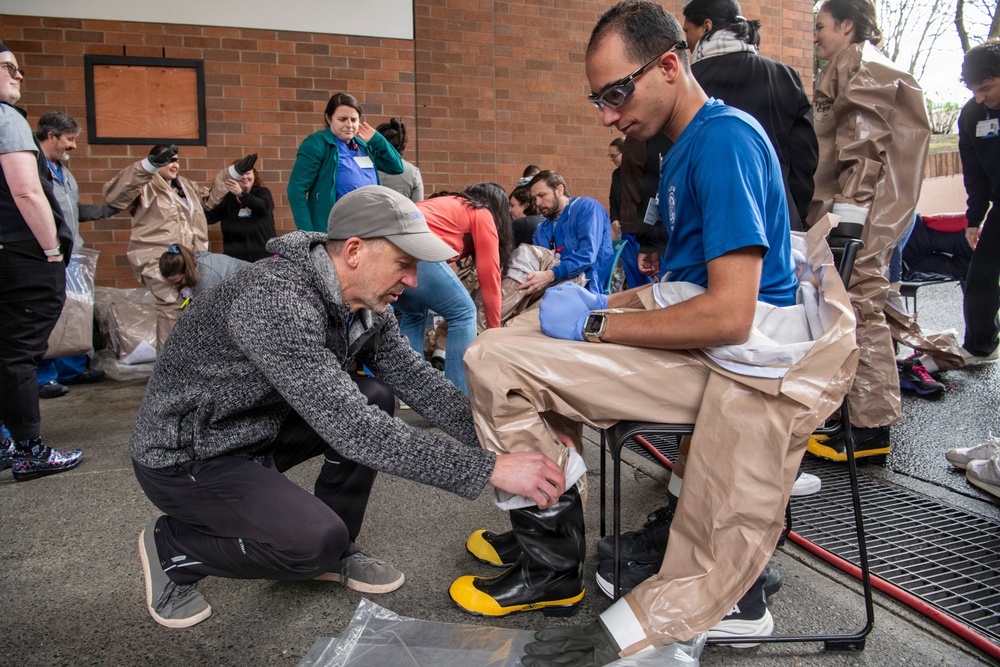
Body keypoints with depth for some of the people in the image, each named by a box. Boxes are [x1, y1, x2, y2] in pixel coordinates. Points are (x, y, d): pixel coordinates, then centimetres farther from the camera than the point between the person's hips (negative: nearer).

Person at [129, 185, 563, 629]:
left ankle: (336, 554, 9)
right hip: (184, 456, -8)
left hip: (259, 426, 9)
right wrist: (488, 468, -38)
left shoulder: (364, 301, -6)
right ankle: (171, 547, 2)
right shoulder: (276, 301, -34)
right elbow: (349, 427, -38)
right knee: (318, 541, -24)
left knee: (376, 398, -4)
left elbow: (414, 378, -4)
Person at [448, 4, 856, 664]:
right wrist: (605, 302, 8)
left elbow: (729, 314, -21)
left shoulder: (726, 137, -13)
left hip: (743, 359, -9)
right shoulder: (685, 147, 18)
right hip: (692, 334, 9)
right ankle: (552, 558, 4)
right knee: (495, 357, 0)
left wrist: (595, 324, -13)